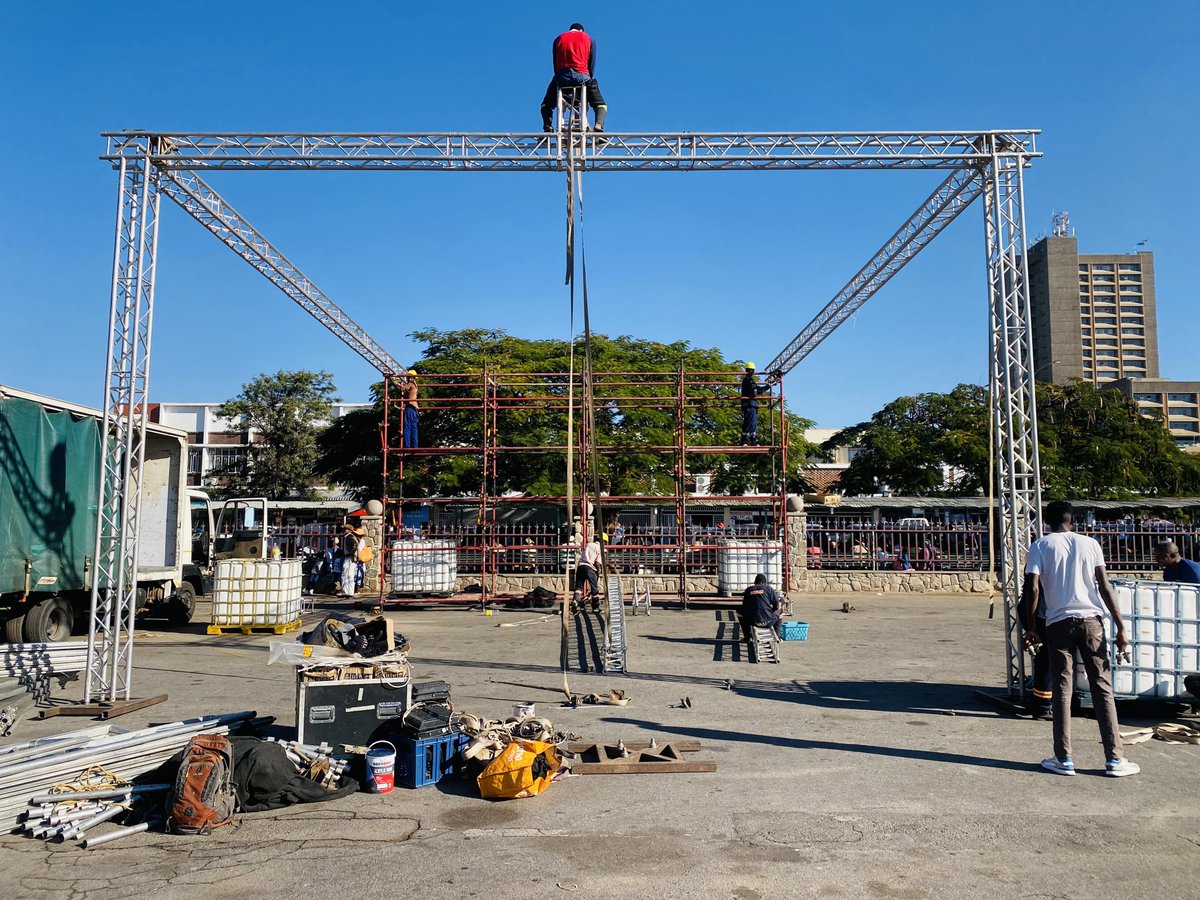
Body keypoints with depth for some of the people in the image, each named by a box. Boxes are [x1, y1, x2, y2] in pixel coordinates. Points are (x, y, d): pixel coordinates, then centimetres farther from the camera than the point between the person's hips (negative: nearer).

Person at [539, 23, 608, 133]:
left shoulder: (559, 38, 21)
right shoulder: (588, 38, 18)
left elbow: (555, 64, 17)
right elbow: (592, 64, 11)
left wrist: (560, 78, 20)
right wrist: (589, 79, 16)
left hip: (562, 77, 1)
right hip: (582, 76, -1)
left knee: (546, 105, 20)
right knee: (600, 104, 13)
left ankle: (548, 126, -8)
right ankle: (598, 124, -18)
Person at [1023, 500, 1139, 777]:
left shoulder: (1039, 546, 3)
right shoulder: (1089, 543, 7)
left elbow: (1033, 589, -6)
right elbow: (1105, 587, 1)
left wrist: (1030, 628, 2)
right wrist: (1120, 627, 3)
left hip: (1058, 622, -1)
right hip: (1090, 619, 1)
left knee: (1062, 690, 4)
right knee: (1102, 687, 6)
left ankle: (1063, 759, 5)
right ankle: (1114, 759, 7)